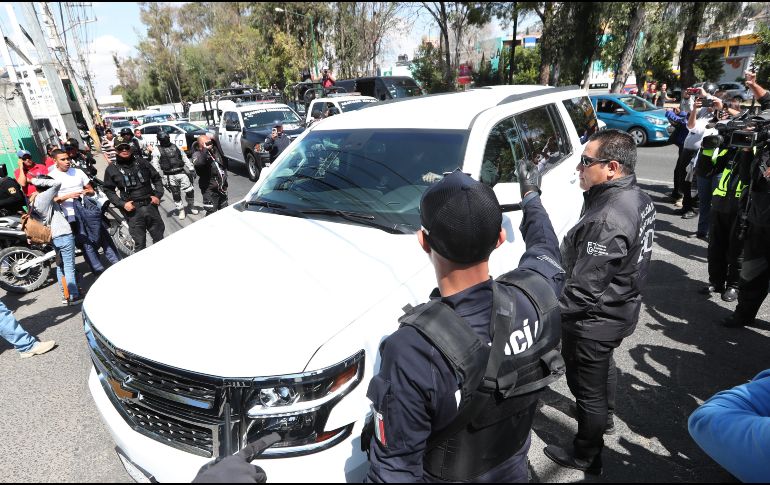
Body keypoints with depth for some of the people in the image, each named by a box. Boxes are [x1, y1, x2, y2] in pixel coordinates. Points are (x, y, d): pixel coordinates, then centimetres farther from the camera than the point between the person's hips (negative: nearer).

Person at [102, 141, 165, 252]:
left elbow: (156, 178, 14)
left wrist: (158, 195, 1)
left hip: (150, 205, 2)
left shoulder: (141, 162, 8)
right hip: (133, 210, -2)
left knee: (159, 238, 13)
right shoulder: (112, 169, 3)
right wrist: (122, 204, -9)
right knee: (140, 243, 2)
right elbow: (109, 190, 5)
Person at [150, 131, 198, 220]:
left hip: (182, 173, 3)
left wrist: (191, 169, 9)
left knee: (190, 191, 1)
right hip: (170, 176, -3)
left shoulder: (175, 146, 13)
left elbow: (185, 158, 15)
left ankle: (191, 206, 25)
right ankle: (180, 210, 19)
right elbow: (155, 165, -5)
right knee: (176, 194, 4)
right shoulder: (157, 149, 0)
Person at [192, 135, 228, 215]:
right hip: (210, 190, -7)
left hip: (222, 188, 7)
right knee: (211, 213, -8)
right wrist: (205, 149, -31)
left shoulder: (215, 151, 11)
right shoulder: (197, 154, -11)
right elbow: (198, 163, -37)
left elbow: (222, 165, 26)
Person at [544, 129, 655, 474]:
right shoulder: (639, 199, -1)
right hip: (620, 310, 10)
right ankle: (604, 418, 58)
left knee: (588, 388, 10)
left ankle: (586, 456, 33)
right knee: (604, 367, 32)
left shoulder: (607, 220, -33)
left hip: (594, 322, -10)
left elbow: (584, 288, -30)